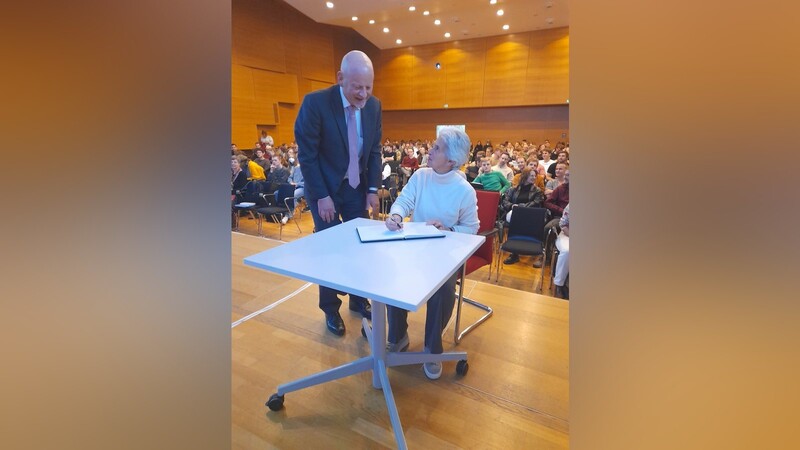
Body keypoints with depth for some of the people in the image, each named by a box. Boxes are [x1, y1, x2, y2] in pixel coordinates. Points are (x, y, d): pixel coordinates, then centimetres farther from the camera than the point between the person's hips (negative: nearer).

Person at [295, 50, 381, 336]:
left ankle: (358, 299, 28)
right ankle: (330, 309, 22)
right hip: (325, 188, -4)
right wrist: (322, 196, -16)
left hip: (356, 187, 4)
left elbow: (374, 150, 3)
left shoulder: (374, 105, -4)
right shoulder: (315, 103, -18)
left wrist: (373, 189, -2)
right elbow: (306, 155, -16)